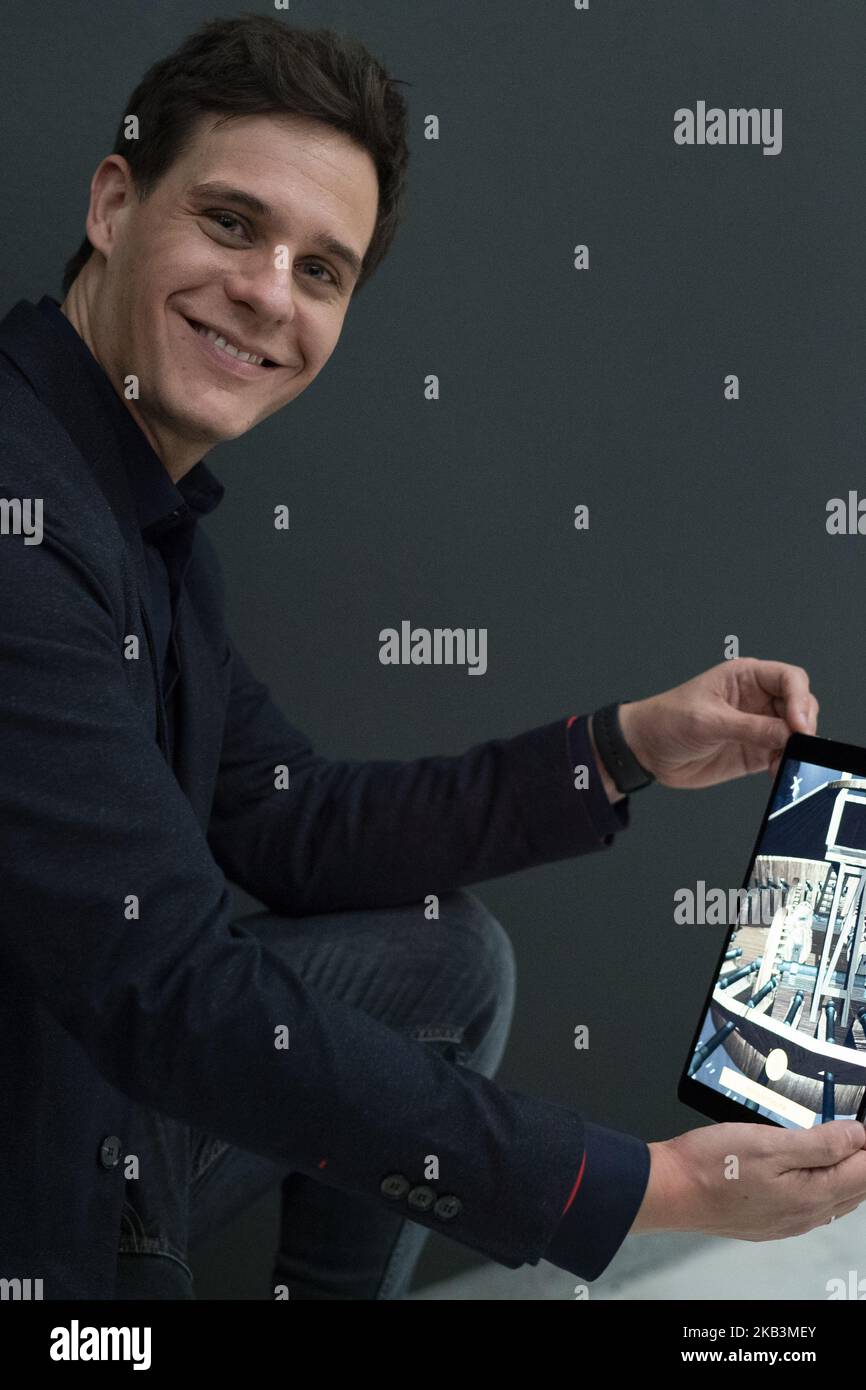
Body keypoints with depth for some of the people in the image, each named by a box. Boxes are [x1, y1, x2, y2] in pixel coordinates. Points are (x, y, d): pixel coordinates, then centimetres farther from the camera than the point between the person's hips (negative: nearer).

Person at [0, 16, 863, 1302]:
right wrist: (652, 1188, -24)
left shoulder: (145, 519, 3)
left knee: (453, 956, 12)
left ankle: (329, 1291, 29)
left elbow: (293, 829, 7)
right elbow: (173, 992, -29)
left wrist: (630, 748, -1)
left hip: (105, 1065, 9)